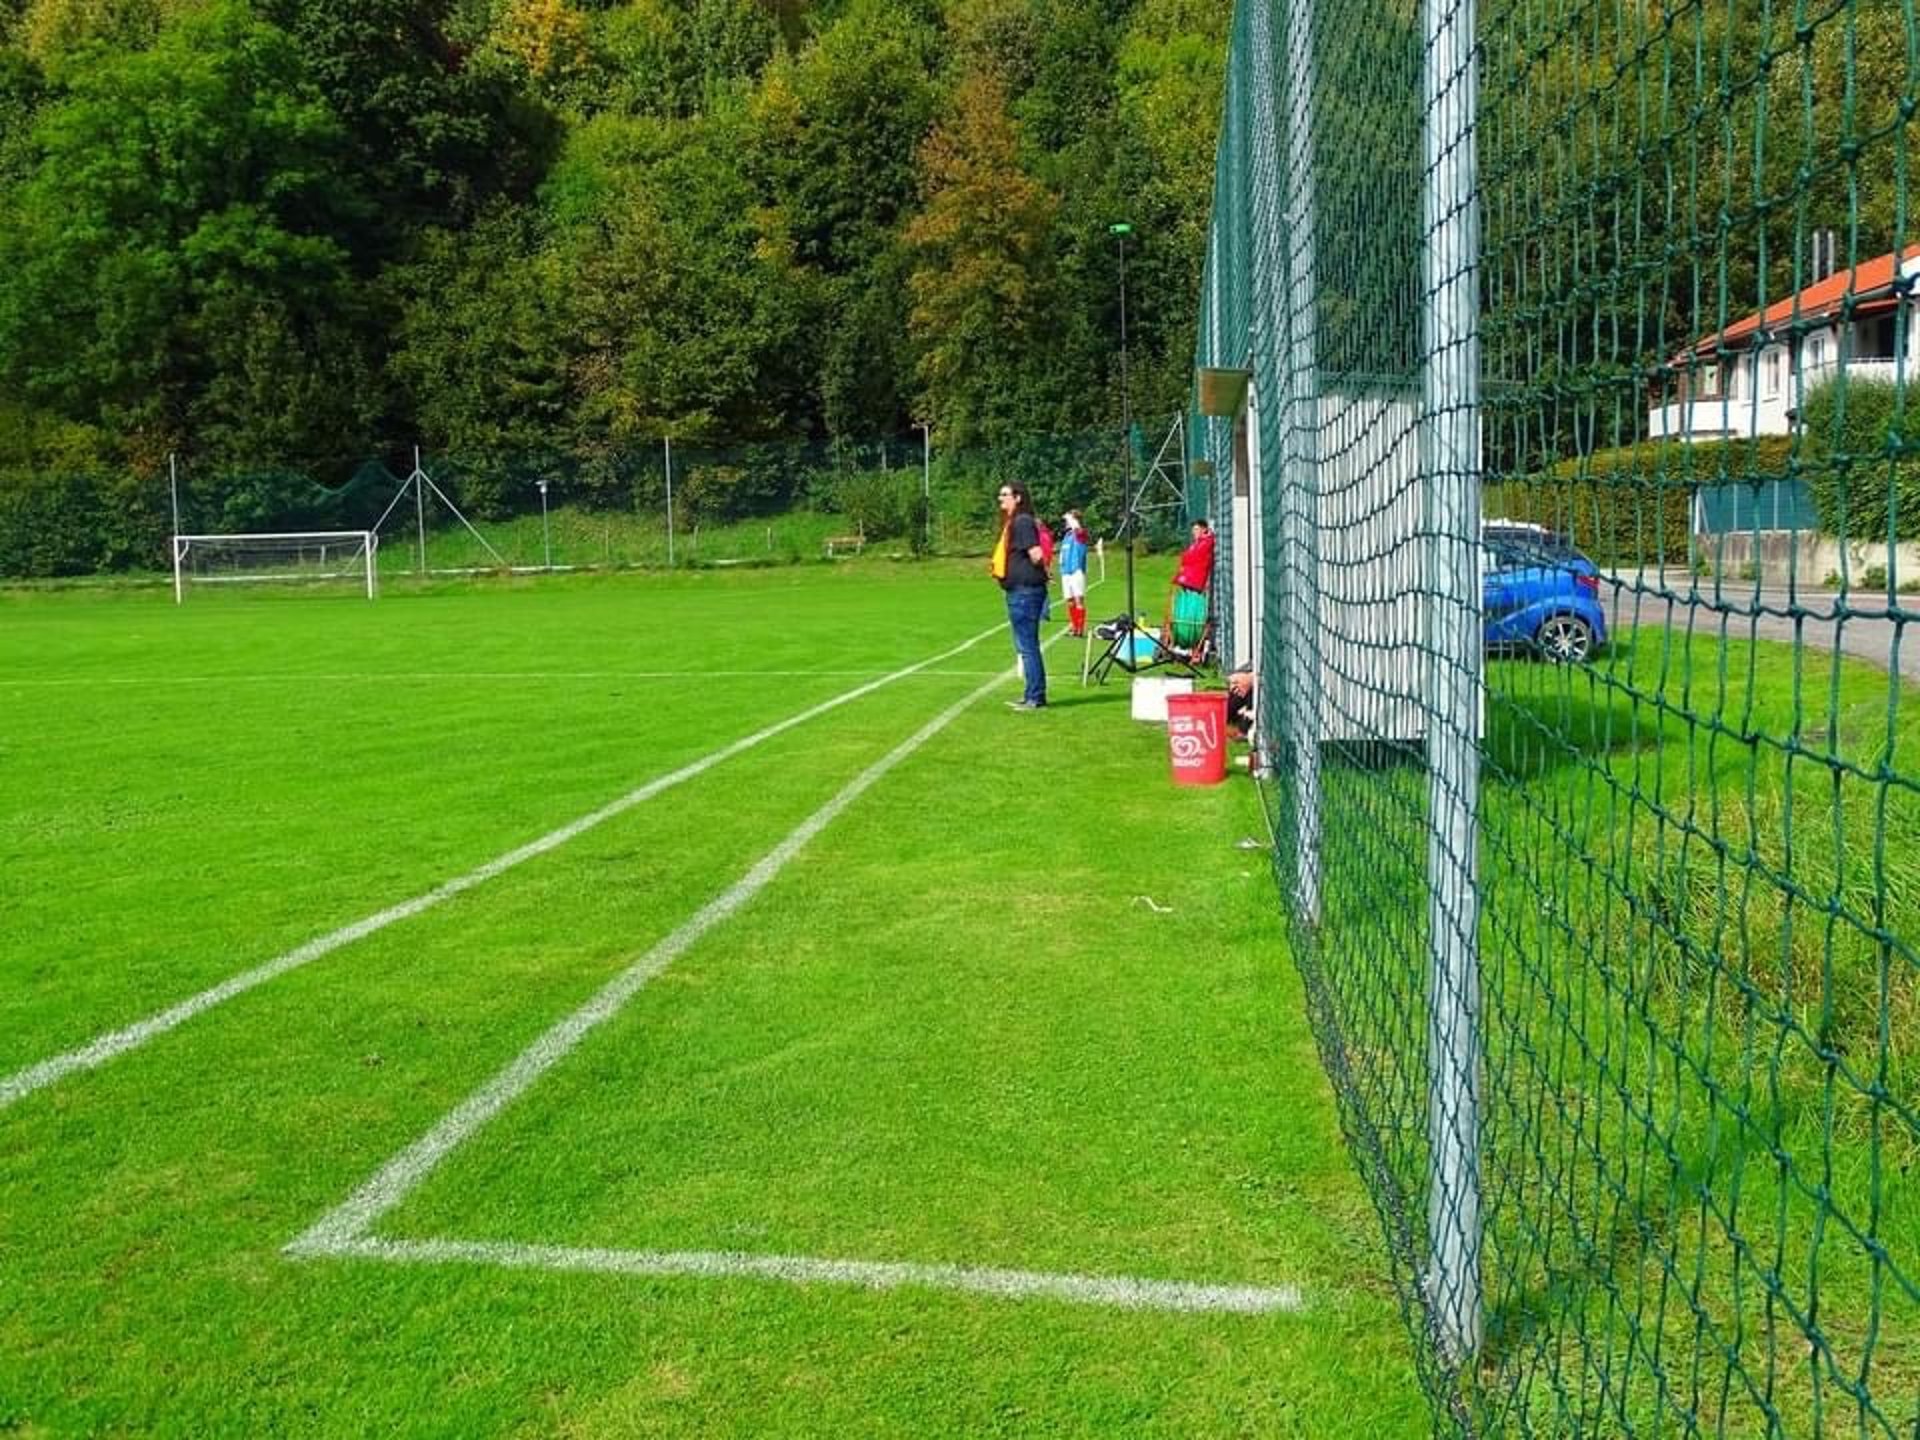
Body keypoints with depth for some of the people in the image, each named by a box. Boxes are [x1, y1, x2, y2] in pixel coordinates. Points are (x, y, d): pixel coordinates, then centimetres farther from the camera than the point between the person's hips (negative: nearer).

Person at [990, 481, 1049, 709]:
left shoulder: (1022, 522, -14)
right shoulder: (1011, 523, 16)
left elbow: (1036, 554, -20)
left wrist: (1037, 573, -3)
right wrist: (997, 567, 10)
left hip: (1025, 590, -11)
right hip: (1018, 590, 11)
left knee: (1027, 646, -6)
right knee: (1025, 646, 15)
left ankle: (1035, 698, -2)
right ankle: (1032, 695, 22)